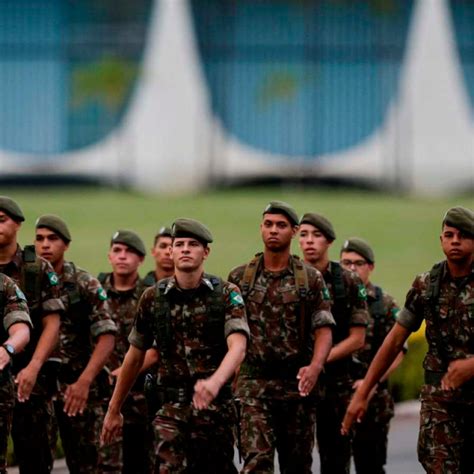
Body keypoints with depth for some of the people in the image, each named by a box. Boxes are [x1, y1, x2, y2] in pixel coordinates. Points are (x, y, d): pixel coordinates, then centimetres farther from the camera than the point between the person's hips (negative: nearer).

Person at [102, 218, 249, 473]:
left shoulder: (227, 294, -2)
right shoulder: (153, 298, 5)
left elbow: (238, 347, -18)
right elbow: (135, 356, 15)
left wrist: (215, 382, -39)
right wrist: (114, 410, 18)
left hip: (215, 406, 0)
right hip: (171, 407, 0)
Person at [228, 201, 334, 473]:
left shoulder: (311, 279, 3)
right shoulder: (240, 278, 6)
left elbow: (324, 330, -4)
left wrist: (315, 366, -22)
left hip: (296, 383, 1)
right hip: (254, 382, -1)